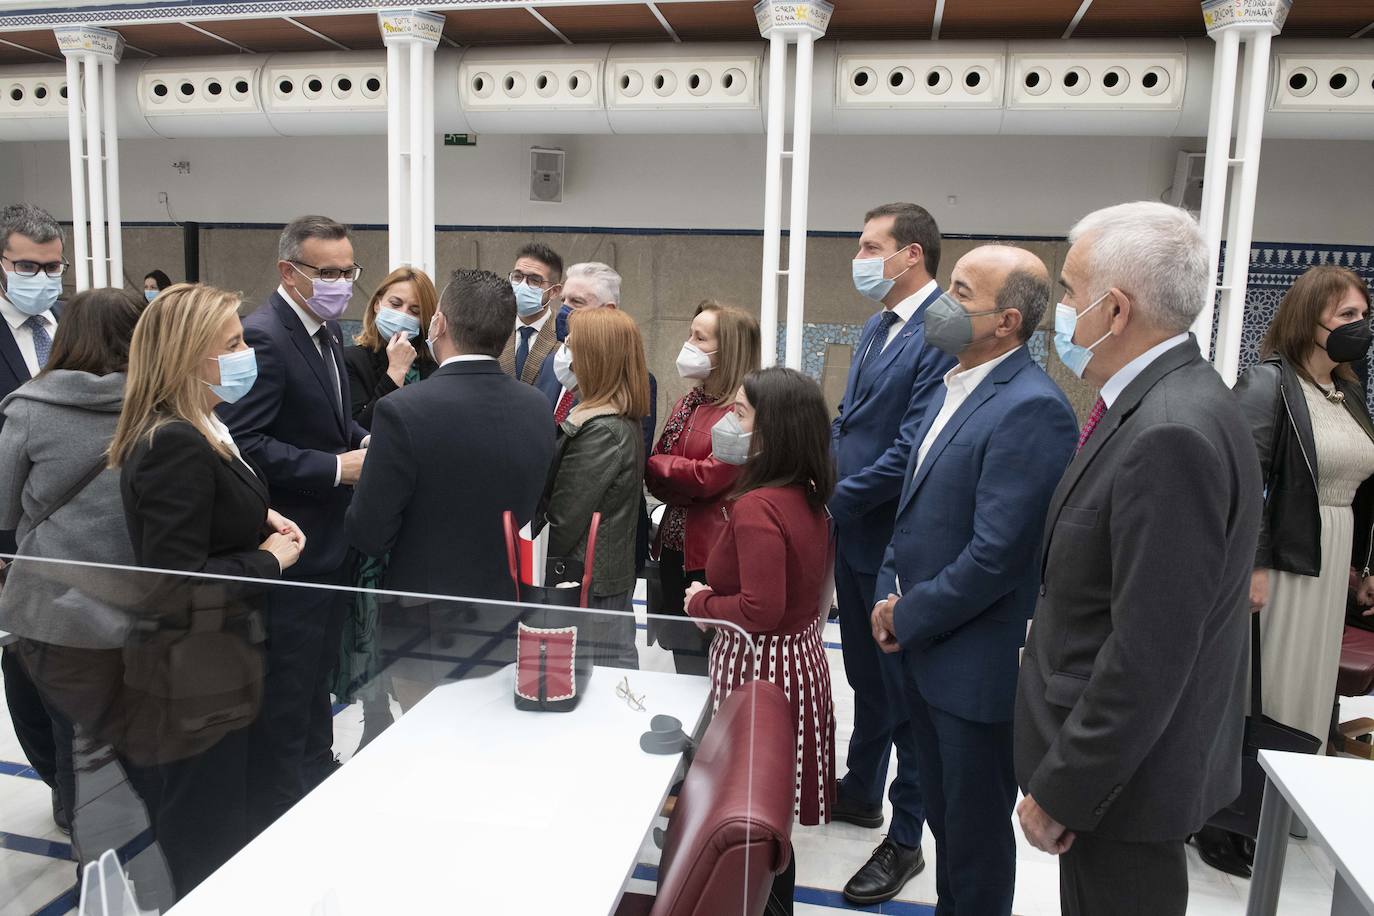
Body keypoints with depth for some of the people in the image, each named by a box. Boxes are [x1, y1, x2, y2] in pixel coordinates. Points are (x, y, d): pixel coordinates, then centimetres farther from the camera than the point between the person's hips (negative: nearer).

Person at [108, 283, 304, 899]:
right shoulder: (175, 445, -25)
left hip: (206, 668, 10)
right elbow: (177, 585, -28)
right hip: (196, 683, -10)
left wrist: (260, 521, 2)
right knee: (206, 848, 9)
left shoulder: (197, 431, 6)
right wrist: (270, 560, -16)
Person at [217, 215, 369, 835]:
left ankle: (317, 774, 43)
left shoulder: (327, 333, 9)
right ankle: (274, 808, 23)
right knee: (284, 689, 5)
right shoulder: (261, 336, -21)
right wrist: (337, 467, -26)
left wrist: (363, 443, -1)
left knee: (317, 674, 25)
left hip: (332, 541, 9)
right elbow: (244, 443, -26)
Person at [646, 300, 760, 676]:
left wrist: (655, 464, -5)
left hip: (714, 555, -8)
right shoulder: (688, 404, 12)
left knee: (709, 663, 4)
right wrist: (688, 490, -13)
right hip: (675, 546, 8)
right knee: (682, 654, 19)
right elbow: (657, 482, 7)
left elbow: (711, 475, -18)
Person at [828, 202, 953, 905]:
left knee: (904, 689, 7)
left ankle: (906, 840, 24)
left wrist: (833, 500, -16)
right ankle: (861, 793, 42)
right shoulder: (876, 328, 10)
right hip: (853, 536, 8)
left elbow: (910, 450, -24)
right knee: (867, 676, 23)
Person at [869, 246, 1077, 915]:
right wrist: (890, 594, 3)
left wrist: (908, 618, -13)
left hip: (979, 665, -8)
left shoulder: (1031, 408, -22)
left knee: (976, 830, 12)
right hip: (925, 648, 9)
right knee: (943, 814, 25)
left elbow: (995, 556, -25)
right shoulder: (955, 387, 8)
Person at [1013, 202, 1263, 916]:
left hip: (1127, 771, -9)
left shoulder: (1174, 436, -27)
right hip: (1116, 747, 9)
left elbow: (1148, 656, -27)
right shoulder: (1156, 405, 4)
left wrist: (1060, 791, -18)